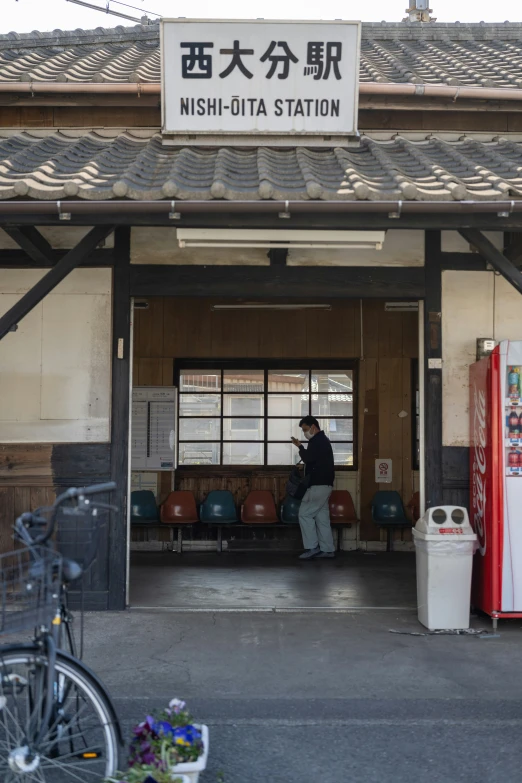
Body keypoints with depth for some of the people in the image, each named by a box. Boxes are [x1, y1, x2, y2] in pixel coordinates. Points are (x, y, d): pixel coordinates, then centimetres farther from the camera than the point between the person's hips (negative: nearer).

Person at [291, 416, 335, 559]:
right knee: (322, 517, 8)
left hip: (318, 485, -10)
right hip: (322, 485, 10)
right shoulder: (322, 440, 21)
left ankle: (312, 548, -8)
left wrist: (300, 447, -3)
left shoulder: (318, 441, -12)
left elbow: (308, 458, -19)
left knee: (305, 514, -8)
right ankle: (327, 549, 7)